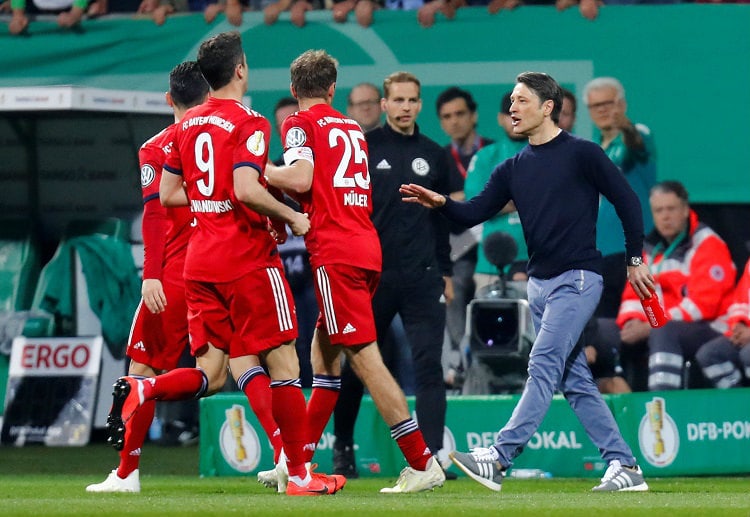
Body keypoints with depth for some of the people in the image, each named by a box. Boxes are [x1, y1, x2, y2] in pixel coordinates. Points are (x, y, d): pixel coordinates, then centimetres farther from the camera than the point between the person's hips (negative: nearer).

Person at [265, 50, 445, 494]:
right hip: (367, 246, 8)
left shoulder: (300, 124, 0)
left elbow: (300, 177, -15)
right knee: (324, 350, 15)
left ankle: (422, 463, -15)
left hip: (335, 252, -8)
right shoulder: (353, 128, 20)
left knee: (365, 357, -10)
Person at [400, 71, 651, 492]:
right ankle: (624, 466, 11)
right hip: (540, 283, 8)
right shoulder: (514, 169, 12)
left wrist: (635, 260, -2)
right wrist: (441, 203, -16)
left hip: (578, 279, -8)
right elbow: (475, 213, 4)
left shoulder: (582, 154, -5)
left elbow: (627, 200, -2)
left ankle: (498, 459, -25)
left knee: (543, 366, -15)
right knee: (574, 380, 7)